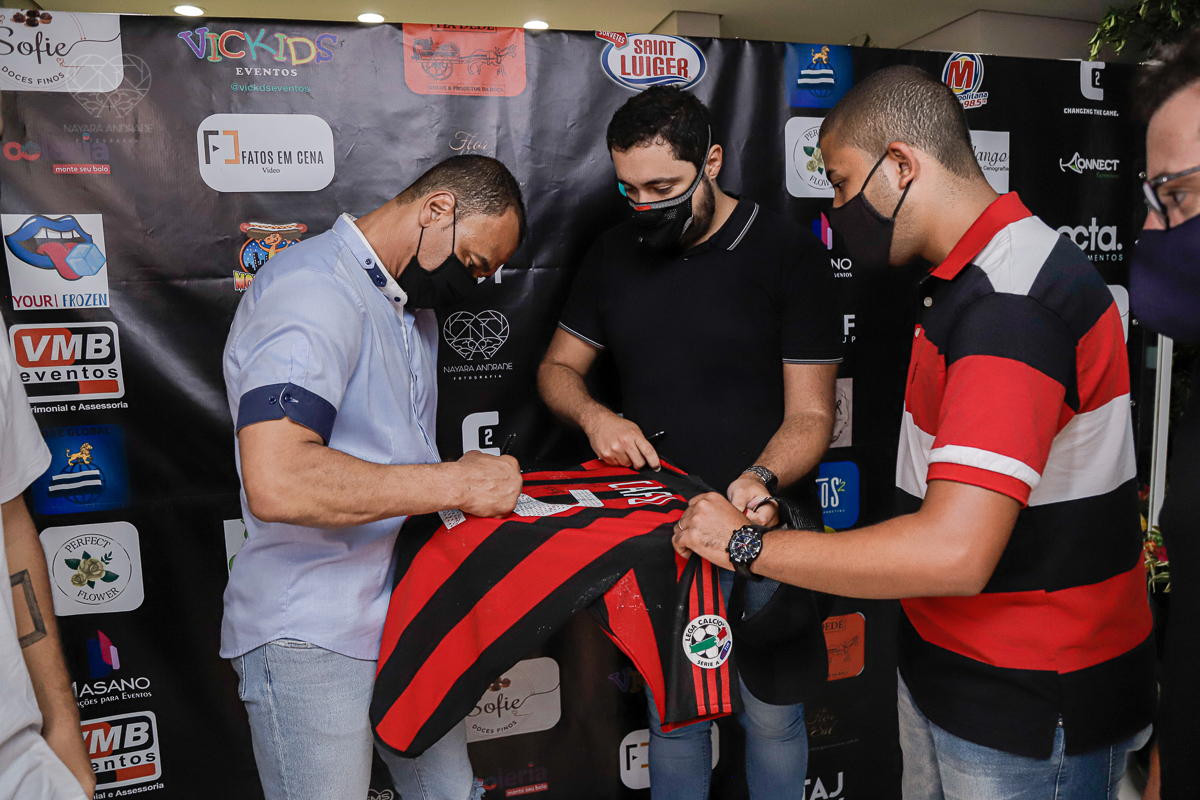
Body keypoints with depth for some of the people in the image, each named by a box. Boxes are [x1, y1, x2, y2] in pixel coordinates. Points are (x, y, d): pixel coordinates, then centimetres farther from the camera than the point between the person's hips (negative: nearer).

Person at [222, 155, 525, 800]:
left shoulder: (413, 309, 13)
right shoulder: (313, 288, -19)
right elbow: (277, 481, -33)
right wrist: (456, 484, -26)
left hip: (408, 619, 9)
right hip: (314, 640, -9)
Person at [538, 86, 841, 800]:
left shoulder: (788, 252, -8)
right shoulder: (617, 253, 4)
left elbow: (810, 413, -9)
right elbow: (558, 367, 12)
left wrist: (762, 479, -29)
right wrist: (594, 416, -10)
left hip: (764, 527, -3)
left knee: (772, 717, 12)